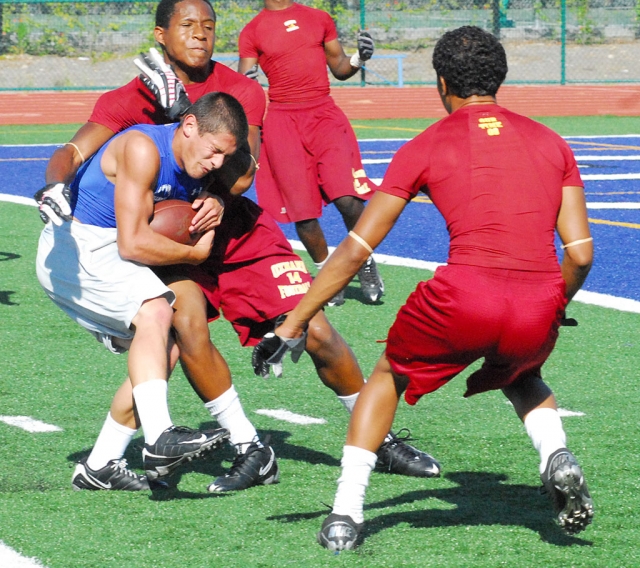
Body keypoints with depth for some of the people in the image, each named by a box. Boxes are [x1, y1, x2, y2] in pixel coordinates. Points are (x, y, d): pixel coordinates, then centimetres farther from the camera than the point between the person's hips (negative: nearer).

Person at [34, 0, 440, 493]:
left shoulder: (241, 92, -8)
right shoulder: (130, 100, -9)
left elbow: (240, 178, -21)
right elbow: (77, 150, -21)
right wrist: (54, 185, -44)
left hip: (239, 231, 1)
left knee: (316, 333, -7)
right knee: (187, 324, -29)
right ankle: (251, 452, -15)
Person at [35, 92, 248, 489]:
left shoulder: (195, 165, 4)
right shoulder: (143, 149, -22)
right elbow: (133, 243, -26)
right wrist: (196, 254, -12)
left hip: (107, 257, 10)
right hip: (76, 249, -10)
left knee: (166, 348, 7)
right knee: (155, 312, -28)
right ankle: (160, 438, -42)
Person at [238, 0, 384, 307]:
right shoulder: (252, 32, 4)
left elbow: (339, 69, 17)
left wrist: (359, 59, -3)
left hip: (324, 114, 1)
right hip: (282, 119, -1)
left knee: (348, 199, -15)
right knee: (302, 211, -2)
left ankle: (365, 262, 9)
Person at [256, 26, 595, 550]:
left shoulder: (426, 147, 11)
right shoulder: (552, 144, 17)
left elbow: (356, 250, 10)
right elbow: (580, 253, 10)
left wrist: (294, 322, 16)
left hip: (463, 301, -2)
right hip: (537, 310, 3)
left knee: (389, 376, 26)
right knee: (521, 377, 37)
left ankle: (346, 513, 17)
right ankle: (558, 459, 9)